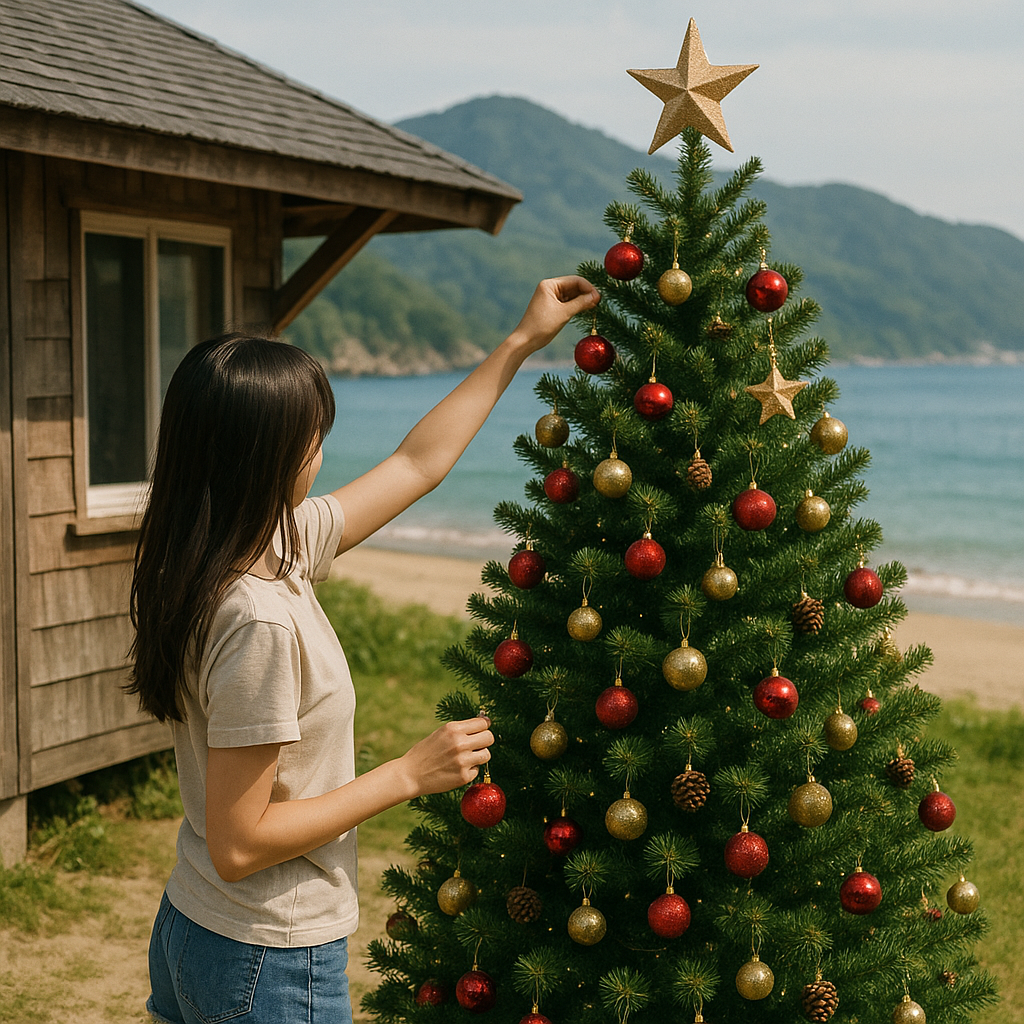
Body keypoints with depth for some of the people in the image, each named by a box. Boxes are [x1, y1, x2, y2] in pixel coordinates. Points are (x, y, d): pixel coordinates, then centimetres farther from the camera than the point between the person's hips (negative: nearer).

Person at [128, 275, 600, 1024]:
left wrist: (522, 343, 15)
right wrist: (409, 776, -18)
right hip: (271, 964, -8)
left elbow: (417, 464, 10)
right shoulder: (261, 622, -29)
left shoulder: (278, 545, -2)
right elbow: (239, 845, -25)